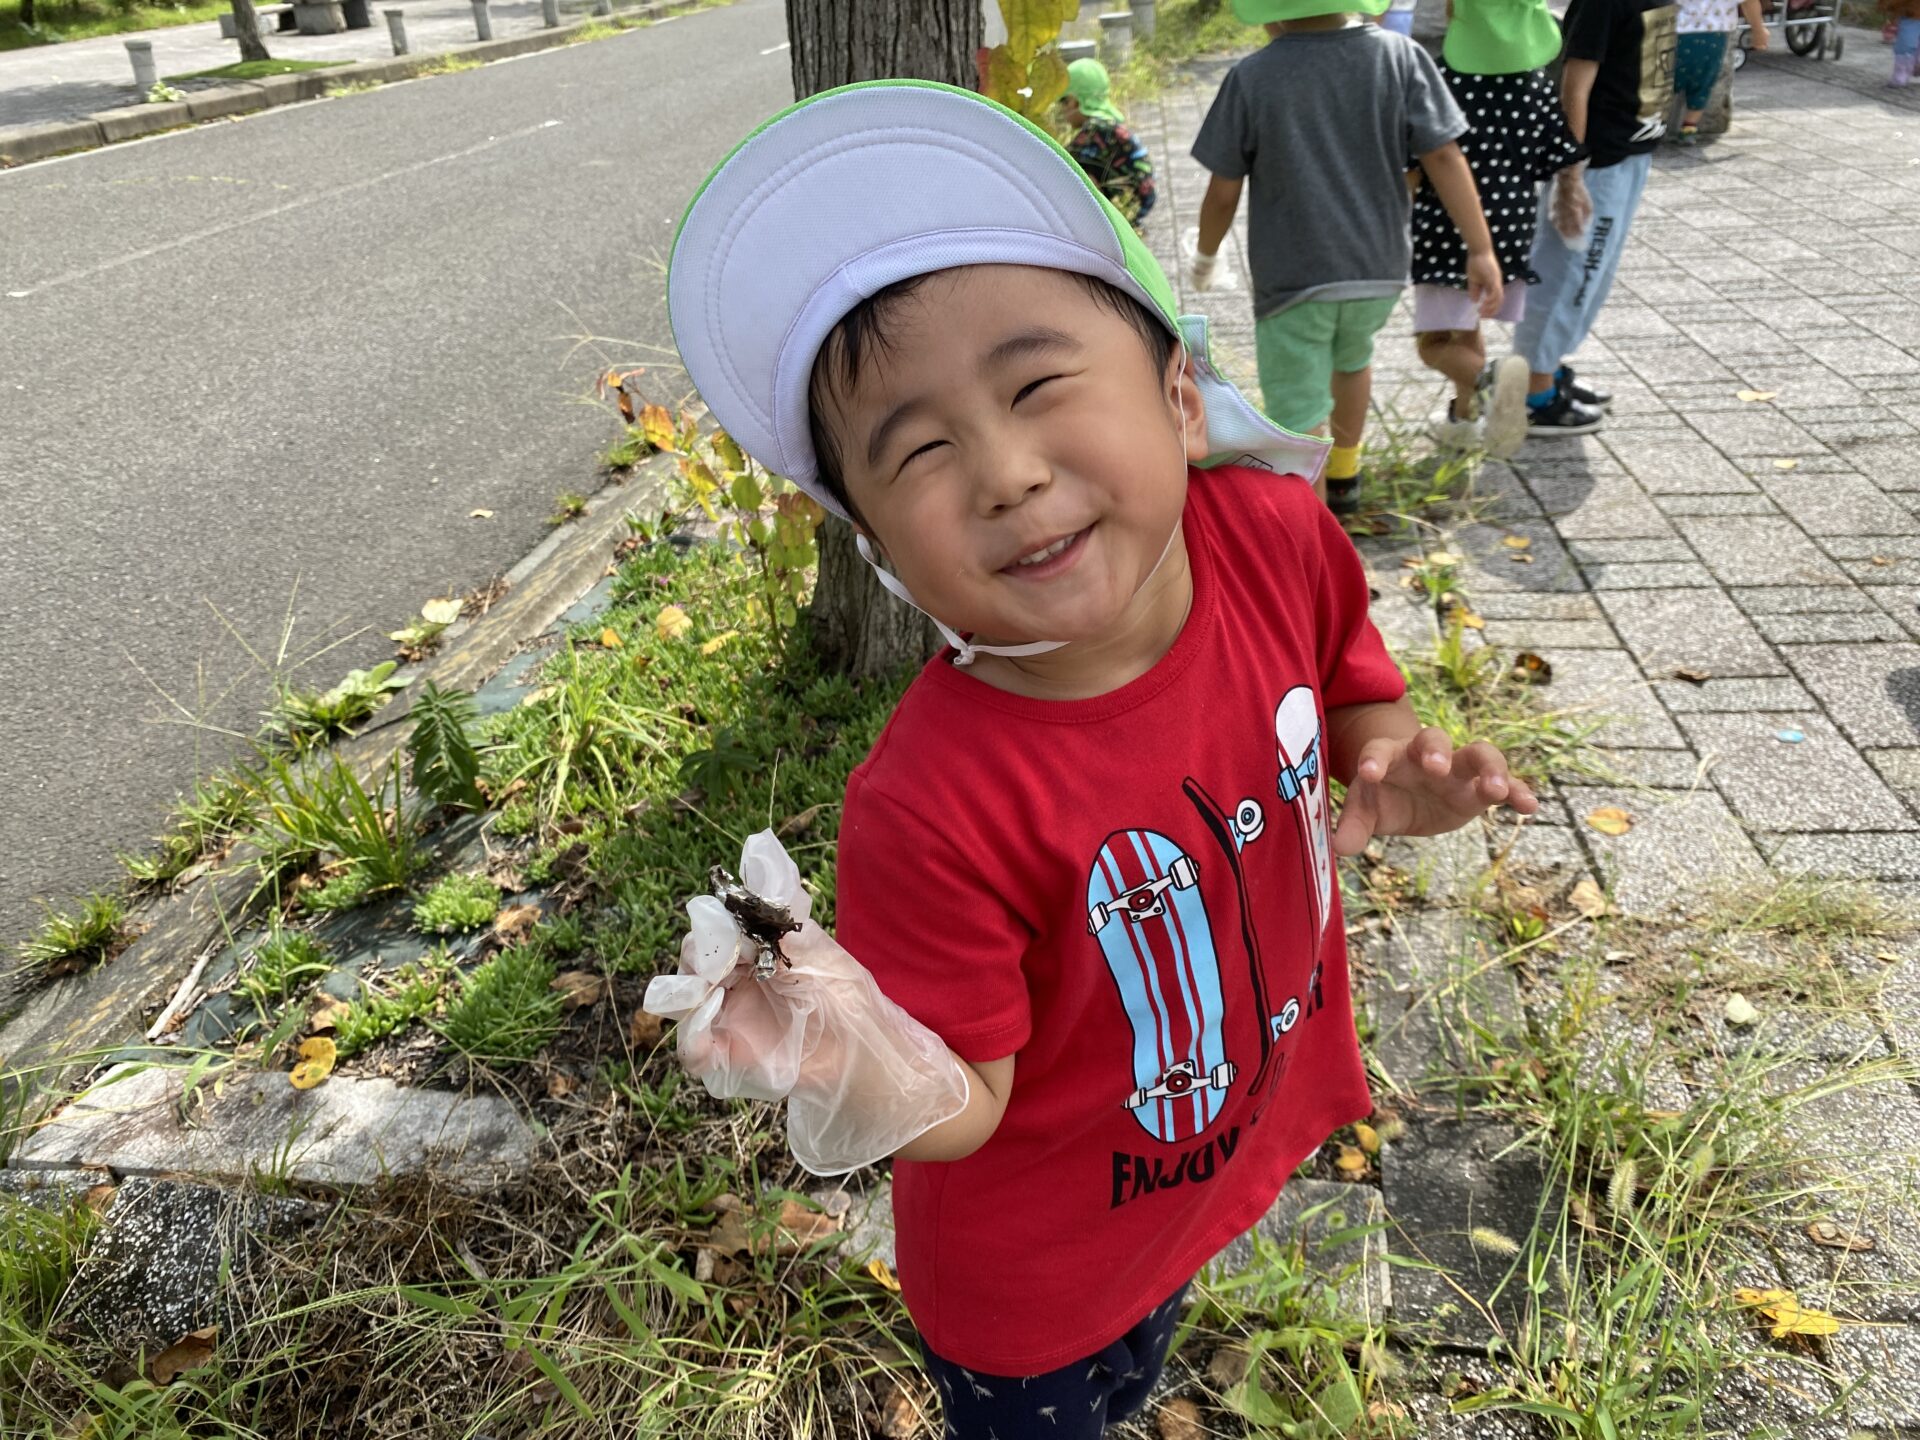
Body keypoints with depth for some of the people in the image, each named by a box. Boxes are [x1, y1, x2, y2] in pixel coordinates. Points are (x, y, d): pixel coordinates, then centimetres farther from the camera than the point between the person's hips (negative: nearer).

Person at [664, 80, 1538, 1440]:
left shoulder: (1276, 532, -23)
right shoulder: (931, 815, -37)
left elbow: (1347, 687, -1)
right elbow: (969, 1103, -24)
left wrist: (1391, 763, -23)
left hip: (1243, 1149, 5)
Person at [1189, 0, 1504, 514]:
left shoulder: (1251, 78, -9)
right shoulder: (1401, 56, -4)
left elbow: (1223, 193, -4)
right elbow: (1445, 158, -7)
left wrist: (1206, 253, 15)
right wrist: (1481, 250, -3)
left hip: (1291, 276, -4)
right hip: (1378, 267, 4)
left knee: (1300, 419, 1)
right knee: (1352, 355, 32)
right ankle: (1344, 475, 47)